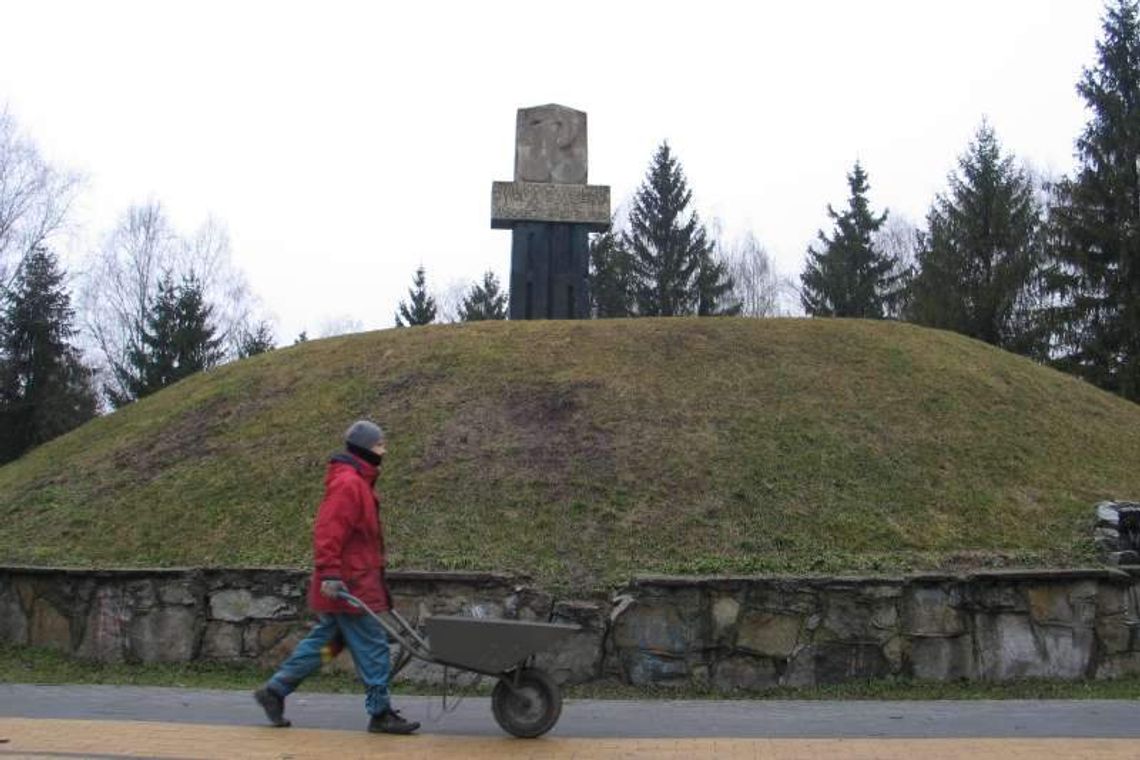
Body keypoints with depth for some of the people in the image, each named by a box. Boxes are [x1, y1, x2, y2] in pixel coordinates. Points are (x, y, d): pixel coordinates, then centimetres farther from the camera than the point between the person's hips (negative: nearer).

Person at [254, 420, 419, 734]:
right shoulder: (347, 483, -16)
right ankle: (381, 713, 5)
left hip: (356, 581, 10)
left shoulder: (358, 481, 18)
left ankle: (275, 691, 22)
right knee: (373, 647, -3)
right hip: (348, 586, -10)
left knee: (321, 641, 16)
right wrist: (330, 574, -26)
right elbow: (328, 531, -24)